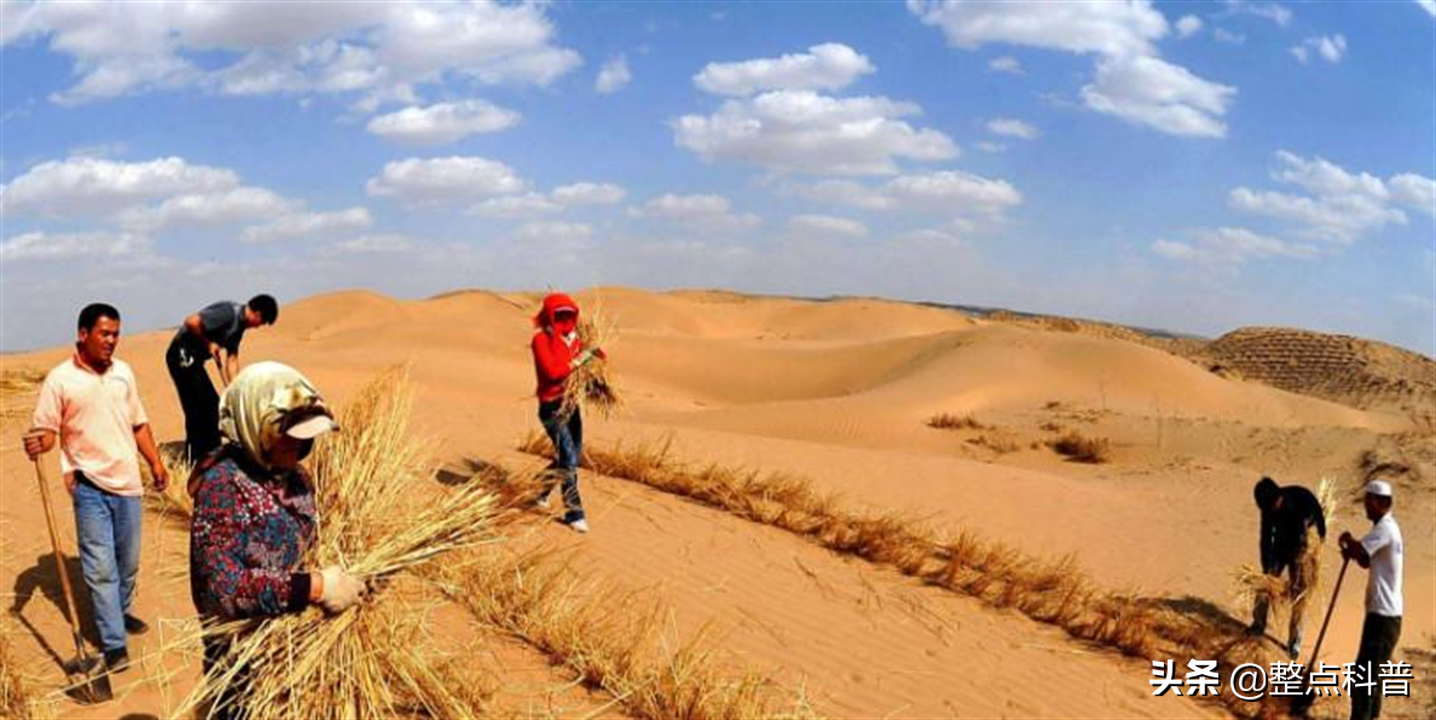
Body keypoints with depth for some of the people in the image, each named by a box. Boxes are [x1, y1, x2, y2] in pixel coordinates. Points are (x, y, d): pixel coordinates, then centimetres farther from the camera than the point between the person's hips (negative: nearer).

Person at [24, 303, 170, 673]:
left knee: (128, 561, 15)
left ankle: (121, 613, 37)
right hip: (89, 486, -5)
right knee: (100, 567, -4)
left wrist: (155, 462, 11)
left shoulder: (123, 372, 7)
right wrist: (38, 444, -29)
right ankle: (114, 644, 0)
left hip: (127, 481, 5)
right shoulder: (60, 379, -7)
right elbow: (47, 430, -7)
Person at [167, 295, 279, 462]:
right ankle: (196, 461, -3)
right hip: (182, 355, -10)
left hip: (194, 359, 10)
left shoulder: (240, 323, 10)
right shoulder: (228, 313, -20)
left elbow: (232, 358, 14)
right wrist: (208, 343, -16)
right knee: (198, 409, -8)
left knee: (211, 404, 13)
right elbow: (191, 322, -29)